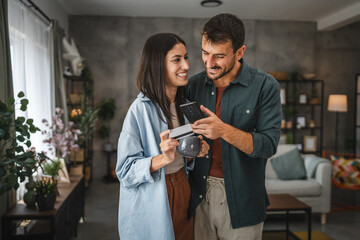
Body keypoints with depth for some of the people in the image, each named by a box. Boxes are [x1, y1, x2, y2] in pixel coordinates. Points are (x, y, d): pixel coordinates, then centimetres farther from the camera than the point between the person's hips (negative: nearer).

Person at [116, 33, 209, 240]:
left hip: (183, 191, 7)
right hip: (151, 203, -6)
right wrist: (163, 158, -32)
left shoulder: (184, 105, 3)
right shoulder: (140, 110, -20)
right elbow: (126, 170, -18)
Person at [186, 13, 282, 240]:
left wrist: (224, 130, -28)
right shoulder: (194, 85, 2)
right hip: (199, 195, 3)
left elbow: (269, 145, -15)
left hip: (242, 199, -3)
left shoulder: (265, 86, -9)